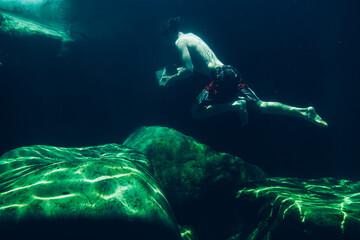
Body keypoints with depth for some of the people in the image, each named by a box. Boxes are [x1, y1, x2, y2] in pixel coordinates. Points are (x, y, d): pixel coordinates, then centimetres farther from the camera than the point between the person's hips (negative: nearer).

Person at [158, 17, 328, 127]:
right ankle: (304, 112, -5)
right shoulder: (191, 36, 24)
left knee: (196, 112, -2)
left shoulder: (180, 41, -4)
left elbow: (189, 70, -16)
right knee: (259, 106, 7)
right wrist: (179, 71, 36)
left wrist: (172, 79, -2)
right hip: (229, 72, 9)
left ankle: (234, 106, -16)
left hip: (220, 77, -8)